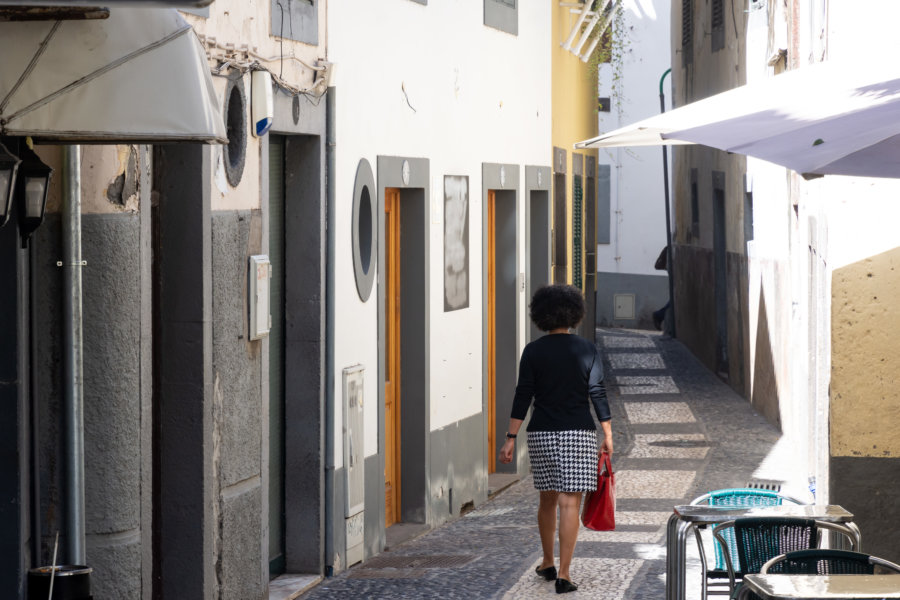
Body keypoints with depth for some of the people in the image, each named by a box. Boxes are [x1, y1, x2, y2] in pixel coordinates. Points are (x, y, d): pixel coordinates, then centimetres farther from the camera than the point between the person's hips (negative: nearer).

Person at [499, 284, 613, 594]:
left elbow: (523, 396, -6)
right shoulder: (587, 350, -3)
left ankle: (547, 563, 31)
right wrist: (608, 435, 5)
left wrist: (511, 438, -5)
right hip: (578, 434, -2)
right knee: (570, 503, -4)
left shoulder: (533, 351, -3)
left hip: (542, 434, 2)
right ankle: (563, 574, -11)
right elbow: (598, 394, -2)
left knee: (548, 499, 19)